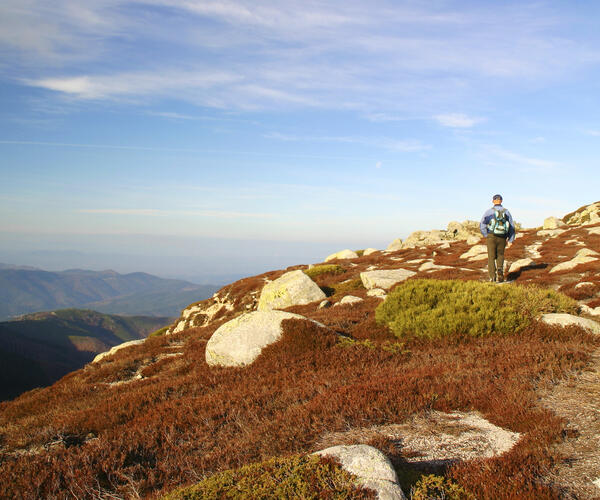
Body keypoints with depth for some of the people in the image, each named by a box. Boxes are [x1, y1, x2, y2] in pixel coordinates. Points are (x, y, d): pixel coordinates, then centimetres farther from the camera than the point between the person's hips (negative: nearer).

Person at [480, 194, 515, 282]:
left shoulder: (489, 212, -3)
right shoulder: (506, 212, 5)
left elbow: (482, 225, -8)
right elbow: (512, 227, 5)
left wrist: (486, 235, 4)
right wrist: (510, 240, 8)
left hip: (491, 237, -2)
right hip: (502, 238, 2)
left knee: (491, 257, 6)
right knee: (500, 255, 18)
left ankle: (492, 277, -2)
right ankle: (500, 269, -8)